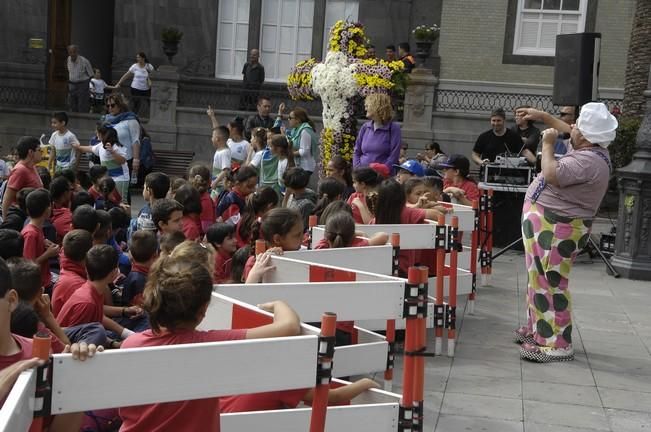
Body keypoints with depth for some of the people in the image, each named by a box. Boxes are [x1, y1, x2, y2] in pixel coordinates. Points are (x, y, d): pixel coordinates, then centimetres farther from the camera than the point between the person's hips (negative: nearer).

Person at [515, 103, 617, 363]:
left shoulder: (588, 161, -25)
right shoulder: (588, 149, 8)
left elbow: (552, 174, -32)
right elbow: (567, 131, 28)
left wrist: (547, 144, -18)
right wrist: (543, 116, 29)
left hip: (556, 229, -11)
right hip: (547, 224, 11)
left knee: (550, 284, -10)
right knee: (540, 280, 20)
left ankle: (557, 345, -7)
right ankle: (537, 329, 33)